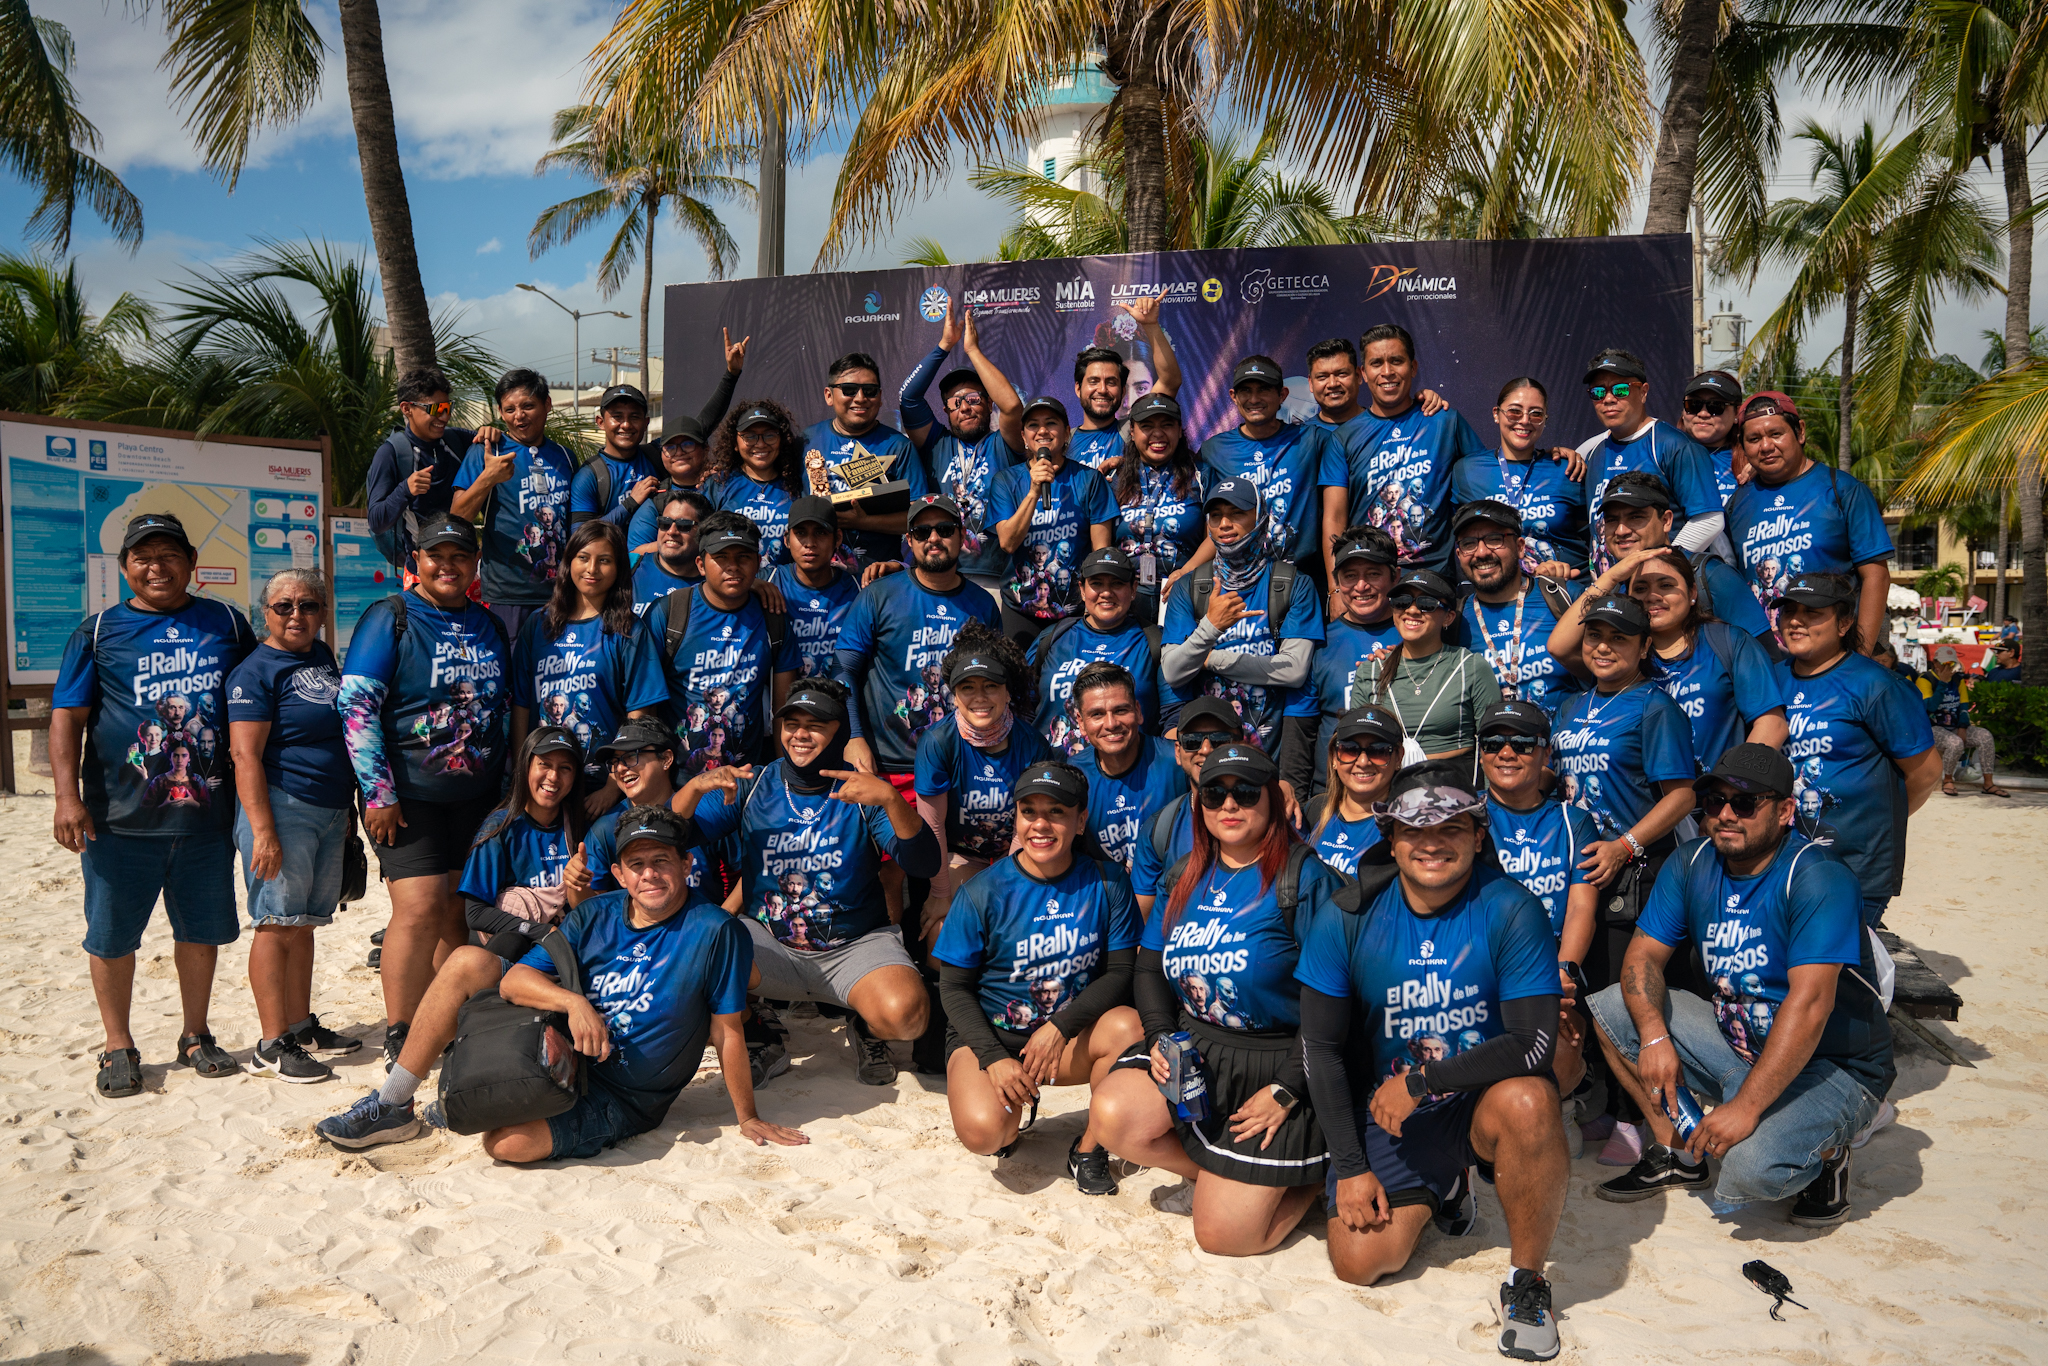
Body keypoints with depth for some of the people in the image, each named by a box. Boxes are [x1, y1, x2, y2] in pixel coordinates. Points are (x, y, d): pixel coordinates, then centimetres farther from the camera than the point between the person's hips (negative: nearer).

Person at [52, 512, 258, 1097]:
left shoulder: (226, 624, 8)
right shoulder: (99, 631, 2)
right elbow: (66, 717, 0)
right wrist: (68, 795, -11)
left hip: (207, 812, 2)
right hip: (120, 818, -2)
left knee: (201, 928, 12)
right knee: (113, 935, 6)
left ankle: (196, 1036, 27)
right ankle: (119, 1047, 22)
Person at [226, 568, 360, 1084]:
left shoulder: (322, 656, 15)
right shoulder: (256, 671, -9)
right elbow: (246, 756, -15)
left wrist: (348, 807, 23)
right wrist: (262, 830, -21)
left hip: (329, 812, 7)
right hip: (282, 808, -7)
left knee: (303, 924, 13)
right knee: (277, 924, -4)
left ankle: (302, 1026, 22)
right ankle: (272, 1045, 1)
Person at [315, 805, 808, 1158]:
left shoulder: (715, 932, -16)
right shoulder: (596, 915, 0)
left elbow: (727, 1032, -11)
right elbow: (515, 980, -7)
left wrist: (748, 1119, -8)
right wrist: (574, 1001, -26)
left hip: (618, 1101, -5)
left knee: (508, 1141, -32)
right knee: (467, 961, -8)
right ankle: (391, 1108, 4)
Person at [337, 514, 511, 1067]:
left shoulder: (491, 626, 13)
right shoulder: (390, 618, -4)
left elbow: (504, 710, 19)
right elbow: (355, 704, -10)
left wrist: (505, 788, 14)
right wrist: (379, 792, -14)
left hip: (475, 797, 5)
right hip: (408, 795, -5)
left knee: (458, 911, 7)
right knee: (420, 908, -11)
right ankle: (399, 1036, 1)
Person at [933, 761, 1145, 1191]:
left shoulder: (1106, 882, -7)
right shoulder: (982, 893, -11)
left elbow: (1119, 972, -6)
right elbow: (954, 986, -6)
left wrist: (1059, 1027, -21)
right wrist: (995, 1058, -20)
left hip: (1071, 1033, 2)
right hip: (989, 1033, -2)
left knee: (1128, 1026, -30)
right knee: (983, 1131, -30)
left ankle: (1089, 1151, -6)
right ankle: (1016, 1108, 10)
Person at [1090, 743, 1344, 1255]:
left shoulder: (1302, 877, -12)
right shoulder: (1186, 874, 8)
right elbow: (1150, 967, 13)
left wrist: (1286, 1089, -18)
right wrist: (1161, 1037, -6)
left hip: (1277, 1060, -6)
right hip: (1191, 1046, 6)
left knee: (1222, 1236, -10)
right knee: (1112, 1117, -22)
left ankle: (1310, 1174, 19)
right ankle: (1216, 1176, 7)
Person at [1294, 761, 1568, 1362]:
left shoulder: (1510, 910, -18)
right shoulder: (1347, 916, -12)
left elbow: (1535, 1043, -22)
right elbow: (1321, 1047, -5)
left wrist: (1421, 1080, -22)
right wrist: (1350, 1167, -5)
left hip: (1486, 1093, -2)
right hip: (1388, 1105, 2)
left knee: (1528, 1102, -36)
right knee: (1359, 1262, -7)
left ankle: (1526, 1279, -11)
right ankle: (1443, 1187, 26)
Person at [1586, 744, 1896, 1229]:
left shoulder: (1820, 877, -22)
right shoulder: (1691, 864, -2)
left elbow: (1809, 1005, -30)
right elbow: (1643, 955, -2)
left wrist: (1746, 1106, -34)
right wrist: (1654, 1037, -22)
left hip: (1834, 1066, -7)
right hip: (1736, 1042, 7)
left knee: (1752, 1167, -32)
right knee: (1610, 1008, -7)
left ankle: (1824, 1152, 5)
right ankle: (1677, 1152, 7)